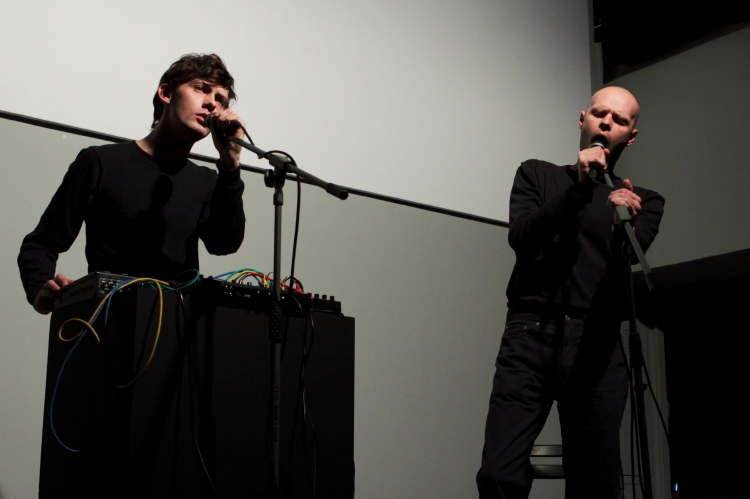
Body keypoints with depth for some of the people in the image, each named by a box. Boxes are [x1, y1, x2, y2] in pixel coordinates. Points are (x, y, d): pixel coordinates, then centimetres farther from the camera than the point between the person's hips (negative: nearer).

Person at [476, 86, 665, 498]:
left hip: (597, 345, 1)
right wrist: (579, 186, -10)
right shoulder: (538, 175, 18)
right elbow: (521, 238, 0)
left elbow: (629, 263, -2)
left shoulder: (643, 201, 18)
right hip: (530, 336, -1)